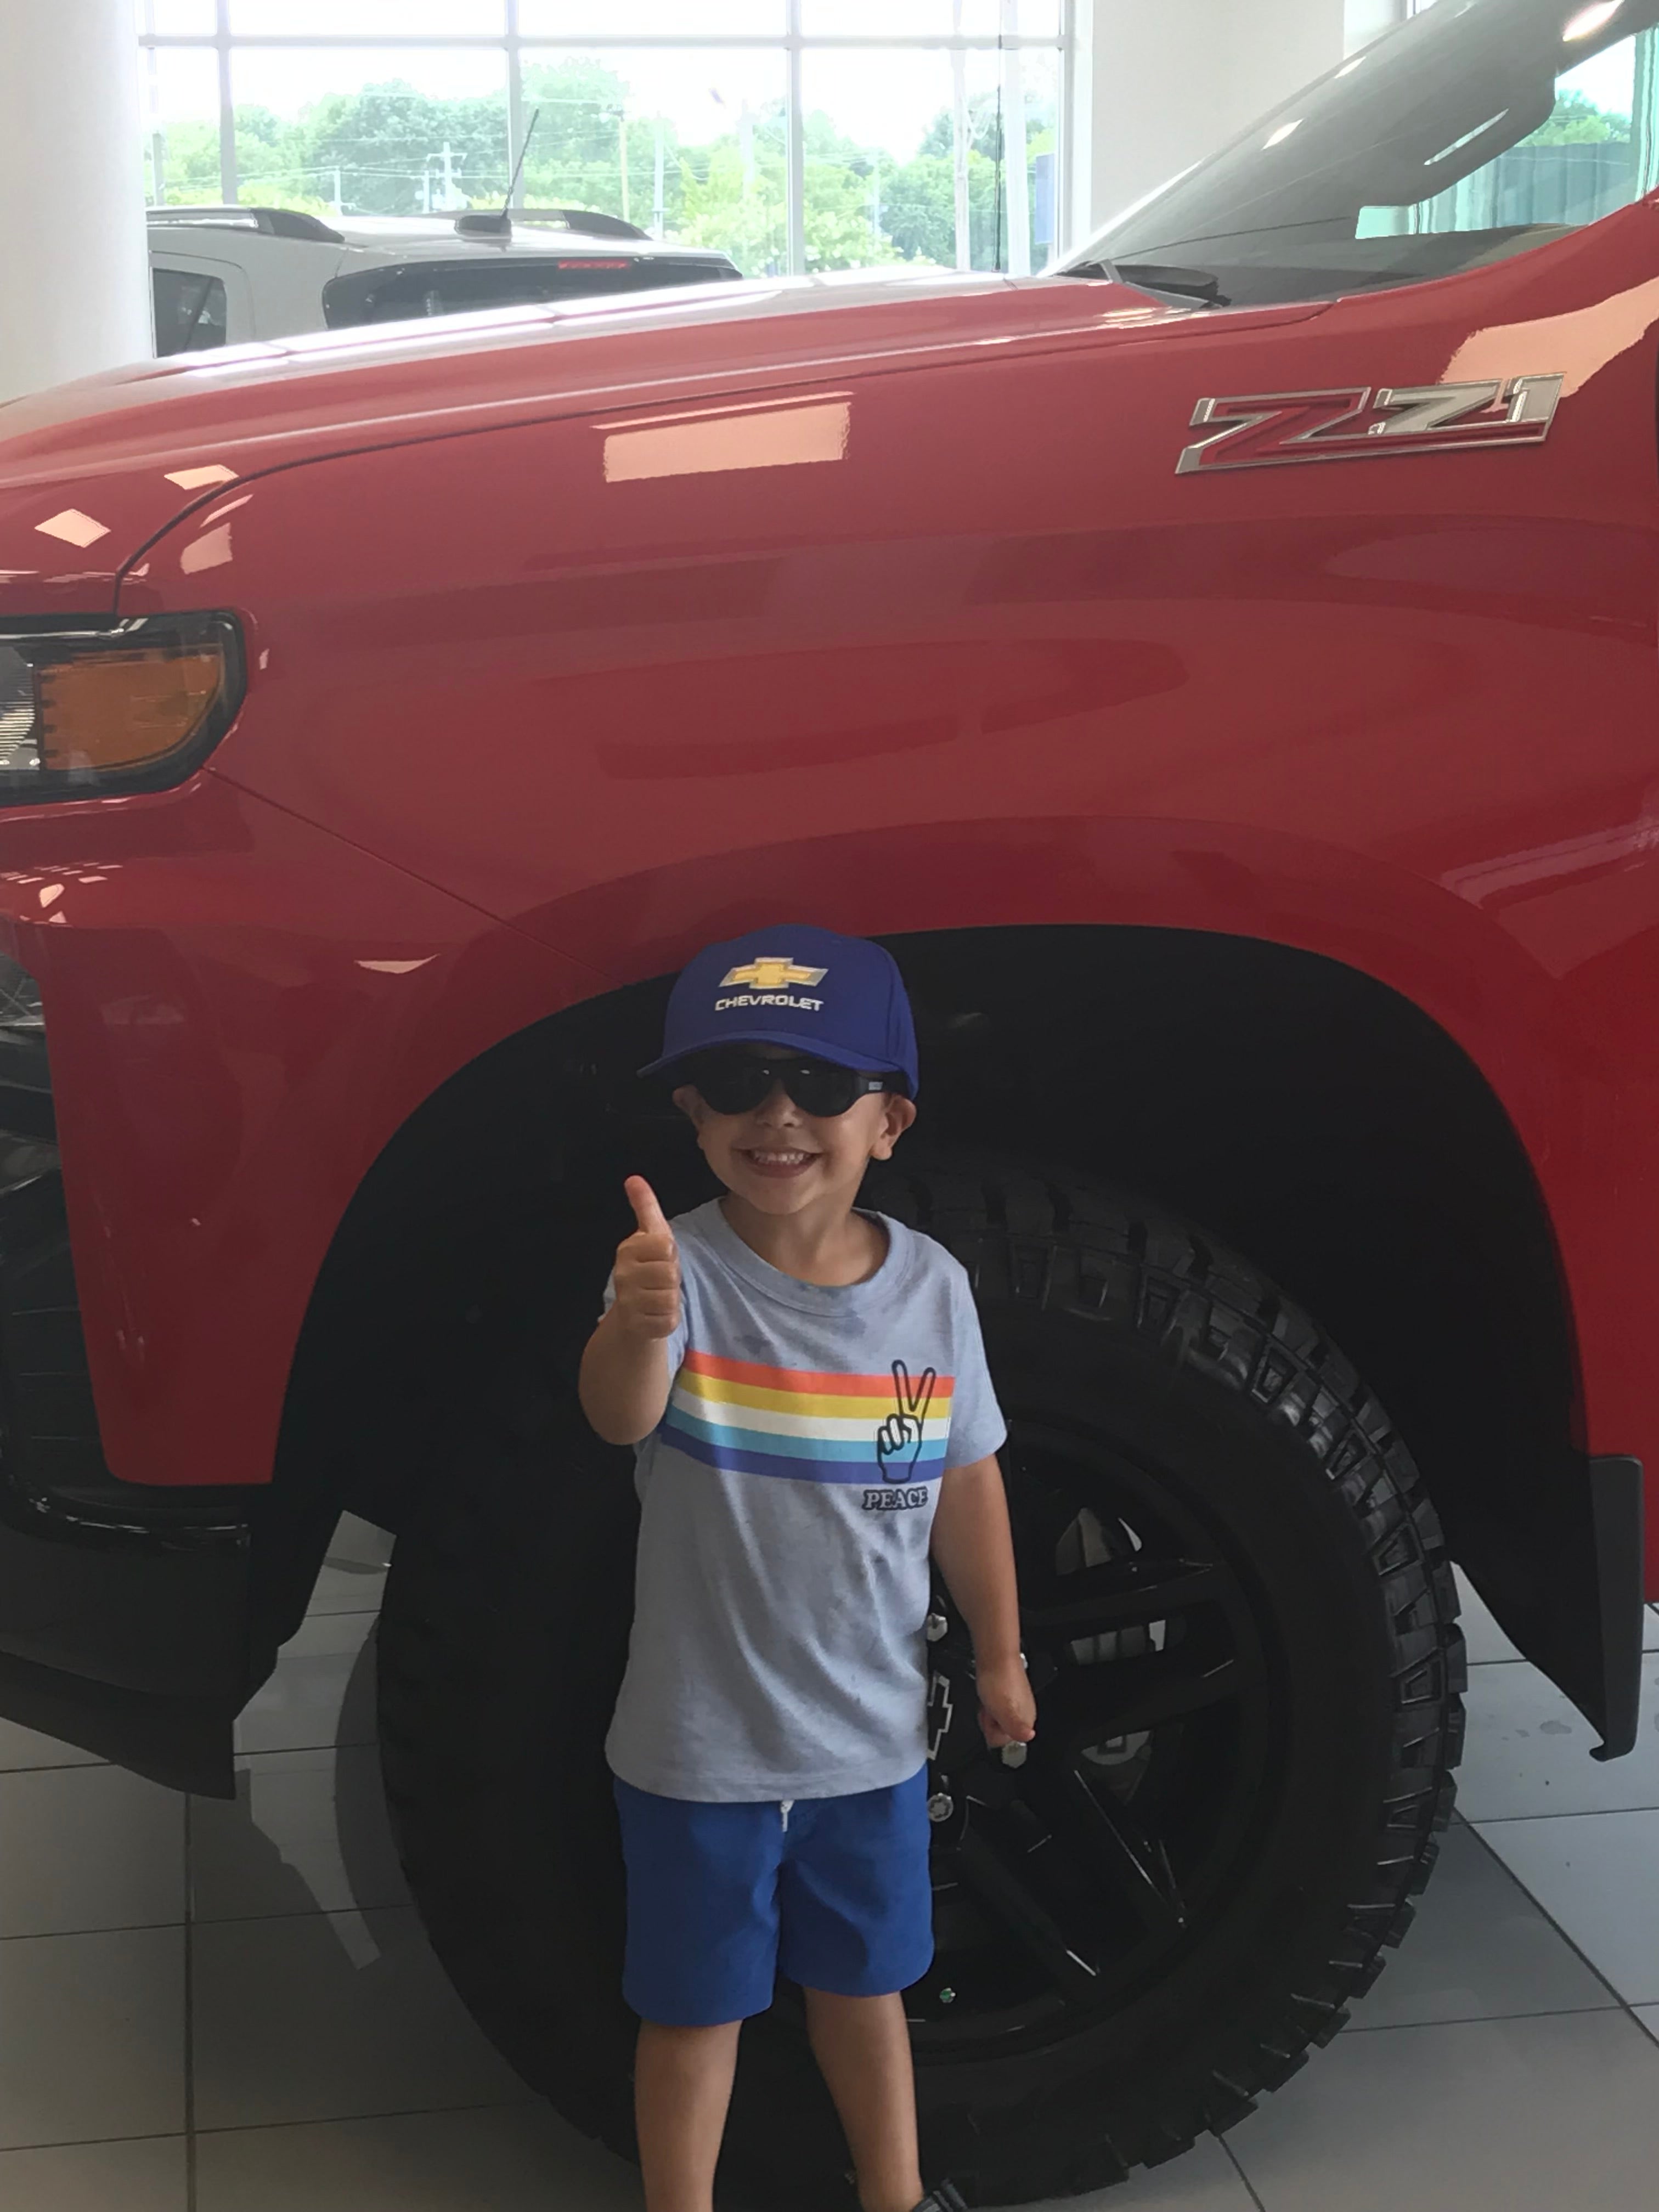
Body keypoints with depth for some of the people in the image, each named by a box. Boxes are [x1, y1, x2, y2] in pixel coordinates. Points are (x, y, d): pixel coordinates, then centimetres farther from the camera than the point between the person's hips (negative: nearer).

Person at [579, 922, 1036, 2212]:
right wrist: (639, 1328, -60)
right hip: (702, 1744, -3)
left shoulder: (930, 1286, -8)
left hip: (873, 1734, 3)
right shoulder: (683, 1270, -19)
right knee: (697, 2009, 13)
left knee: (864, 1983, 23)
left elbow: (964, 1477, 3)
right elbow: (621, 1418, -39)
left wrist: (1000, 1652, 8)